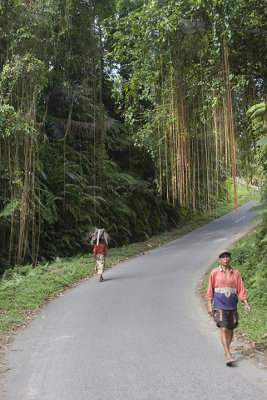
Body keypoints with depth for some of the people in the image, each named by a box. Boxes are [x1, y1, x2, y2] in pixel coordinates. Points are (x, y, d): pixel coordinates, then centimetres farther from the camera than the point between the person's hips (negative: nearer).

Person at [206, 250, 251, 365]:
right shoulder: (214, 272, 0)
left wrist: (246, 303, -5)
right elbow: (210, 289, 0)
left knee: (230, 329, 10)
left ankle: (227, 349, 32)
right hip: (219, 305, -3)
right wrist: (209, 305, -6)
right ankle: (228, 356, -11)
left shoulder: (235, 273, 7)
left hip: (232, 306, 3)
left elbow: (241, 289, 4)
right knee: (223, 329, -11)